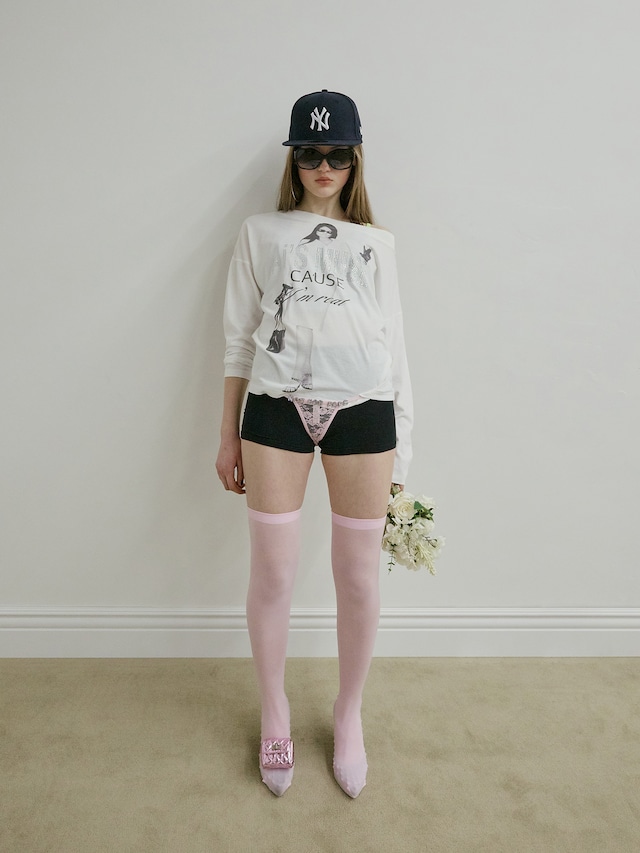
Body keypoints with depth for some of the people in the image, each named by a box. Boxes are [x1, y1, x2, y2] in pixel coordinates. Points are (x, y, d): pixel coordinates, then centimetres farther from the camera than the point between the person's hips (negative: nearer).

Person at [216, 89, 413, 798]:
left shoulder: (376, 242, 19)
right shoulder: (260, 232, 16)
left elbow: (393, 341, 15)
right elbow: (238, 337, 12)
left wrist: (400, 446, 9)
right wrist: (228, 435, 9)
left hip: (363, 407, 1)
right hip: (276, 403, 0)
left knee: (359, 579, 7)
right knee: (272, 573, 6)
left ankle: (349, 712, 31)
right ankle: (274, 711, 31)